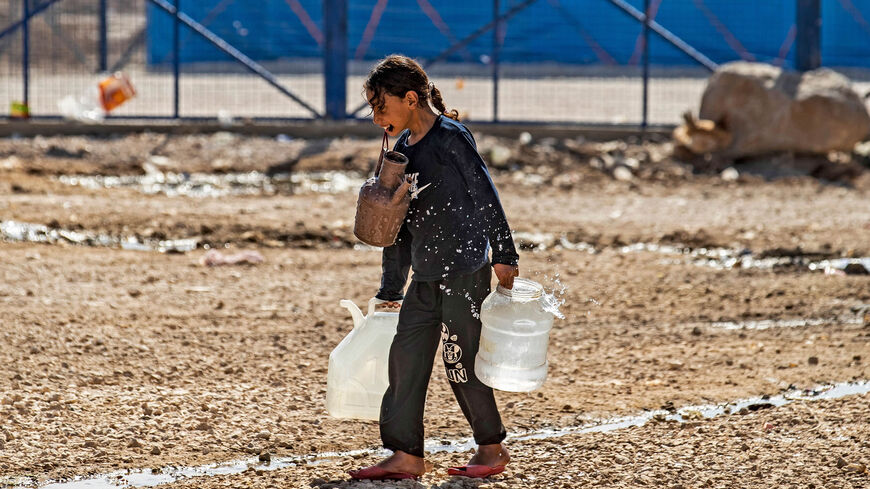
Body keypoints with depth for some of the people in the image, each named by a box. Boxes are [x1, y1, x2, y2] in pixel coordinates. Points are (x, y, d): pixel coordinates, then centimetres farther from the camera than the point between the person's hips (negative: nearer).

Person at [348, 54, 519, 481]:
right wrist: (389, 291, 21)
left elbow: (485, 195, -10)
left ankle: (492, 448, 14)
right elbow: (398, 224, 19)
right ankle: (405, 455, 6)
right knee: (406, 357, 3)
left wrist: (504, 256, -11)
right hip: (426, 277, 8)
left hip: (465, 270, -8)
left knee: (460, 361, -2)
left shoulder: (450, 137, -10)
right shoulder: (403, 149, 14)